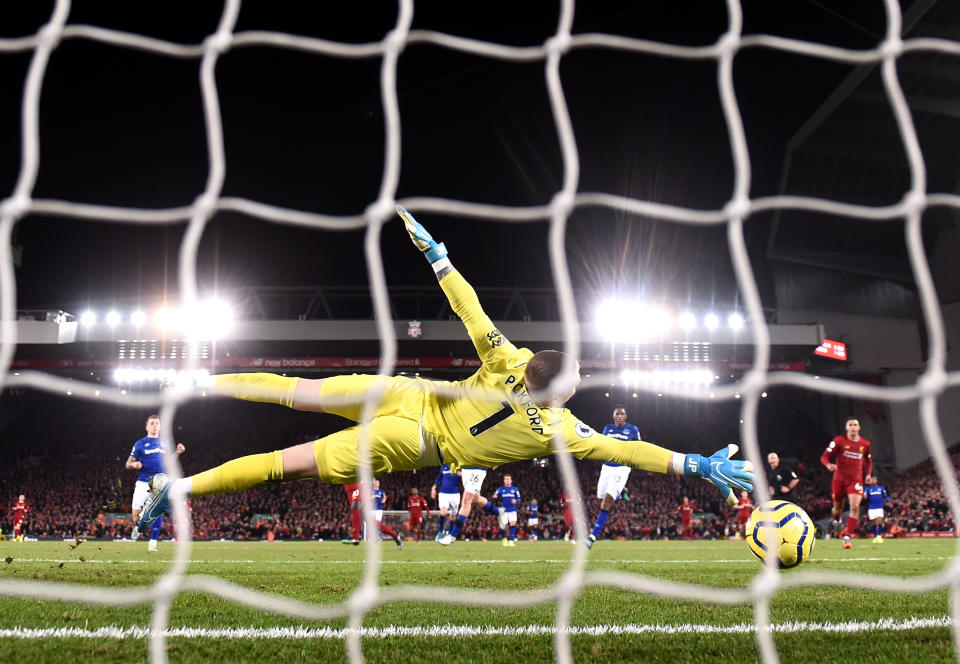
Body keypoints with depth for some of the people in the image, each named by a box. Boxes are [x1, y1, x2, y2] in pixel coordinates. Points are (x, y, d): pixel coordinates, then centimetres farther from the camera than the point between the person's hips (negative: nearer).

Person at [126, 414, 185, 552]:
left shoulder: (164, 444, 15)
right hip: (143, 484, -3)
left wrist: (178, 453, 8)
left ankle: (153, 543, 10)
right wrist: (134, 465, -20)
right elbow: (128, 464, 3)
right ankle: (137, 528, 24)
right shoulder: (140, 443, 3)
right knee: (136, 517, -10)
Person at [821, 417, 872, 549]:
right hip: (839, 478, -1)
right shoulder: (839, 440, -5)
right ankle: (836, 520, 47)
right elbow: (825, 456, -8)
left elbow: (868, 460, 23)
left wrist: (868, 474, 8)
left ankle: (847, 538, -15)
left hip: (856, 479, 1)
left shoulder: (865, 444, 6)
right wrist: (829, 465, -30)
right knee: (838, 507, 9)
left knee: (855, 507, -18)